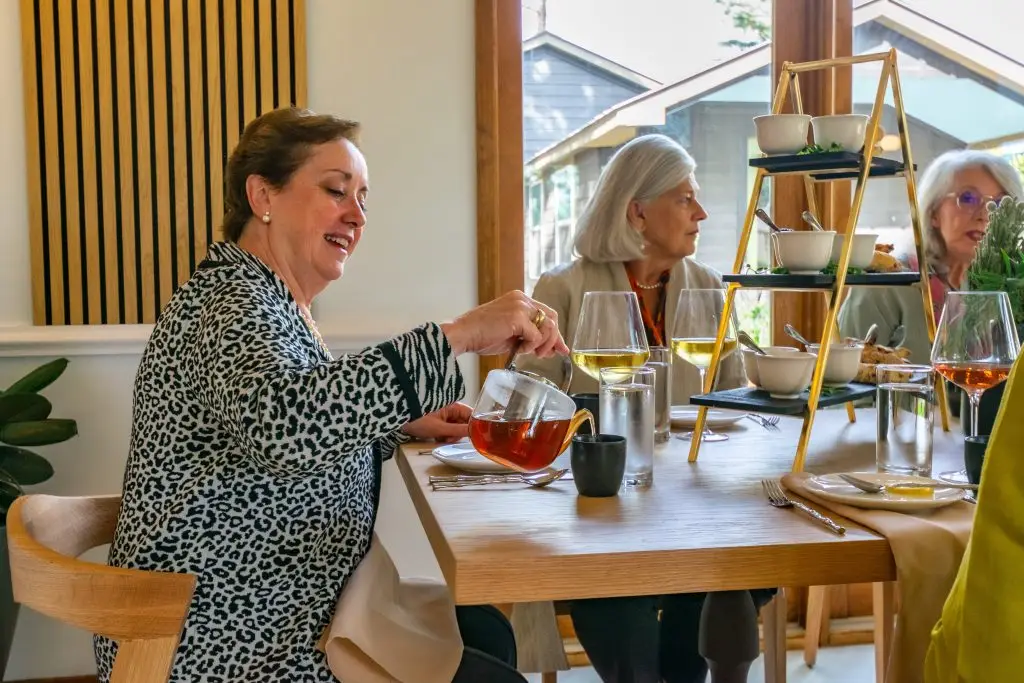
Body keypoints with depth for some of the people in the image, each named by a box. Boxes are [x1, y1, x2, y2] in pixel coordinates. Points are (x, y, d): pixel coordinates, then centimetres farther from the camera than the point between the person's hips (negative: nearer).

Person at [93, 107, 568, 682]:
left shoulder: (271, 304, 11)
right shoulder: (232, 302, -20)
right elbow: (283, 424, -43)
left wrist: (405, 428, 6)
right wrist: (460, 334, -43)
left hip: (269, 615, 10)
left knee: (485, 630, 14)